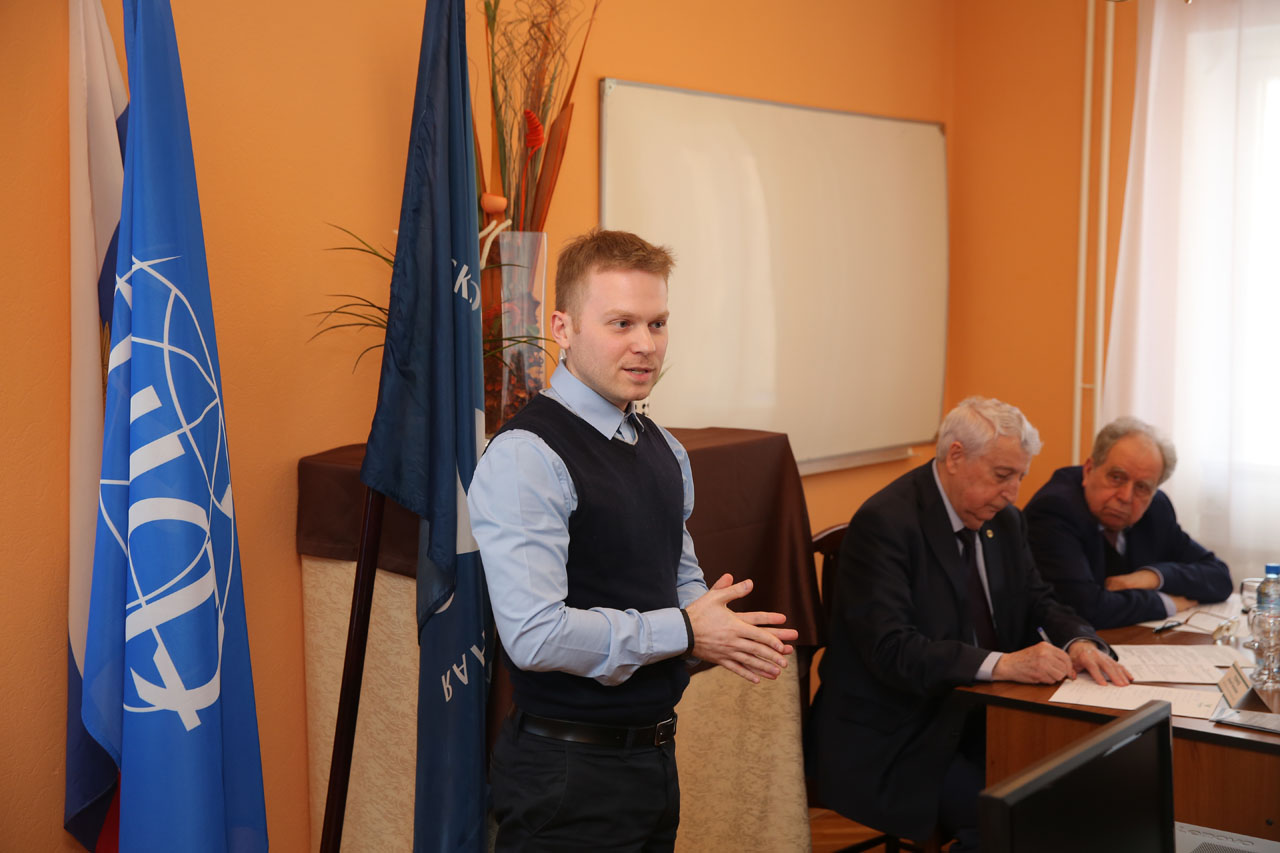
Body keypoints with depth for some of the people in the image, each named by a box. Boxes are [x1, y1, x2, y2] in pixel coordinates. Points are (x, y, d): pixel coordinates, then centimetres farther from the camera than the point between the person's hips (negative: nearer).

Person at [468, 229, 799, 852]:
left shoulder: (666, 452, 10)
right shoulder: (525, 457, -18)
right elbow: (537, 635, -25)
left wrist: (728, 633, -2)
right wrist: (683, 633, -17)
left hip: (654, 755, 8)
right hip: (567, 775, -8)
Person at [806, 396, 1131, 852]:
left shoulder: (1004, 520, 8)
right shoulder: (883, 522, -18)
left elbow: (1037, 601, 13)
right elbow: (890, 648, -26)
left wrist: (1079, 642, -10)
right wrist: (1001, 664, -34)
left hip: (970, 720, 8)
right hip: (889, 745, -7)